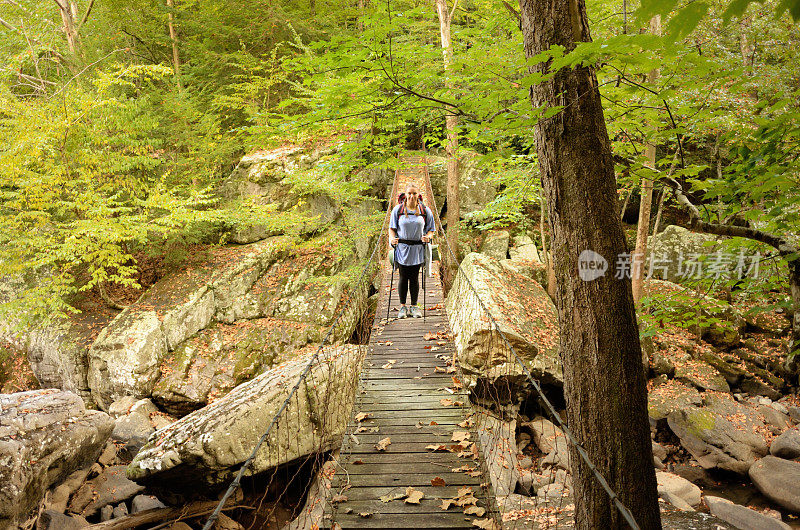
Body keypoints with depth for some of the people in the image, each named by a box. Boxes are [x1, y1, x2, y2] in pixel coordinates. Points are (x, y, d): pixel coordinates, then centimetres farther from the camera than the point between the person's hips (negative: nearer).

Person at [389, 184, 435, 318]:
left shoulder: (425, 211, 1)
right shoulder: (398, 210, 0)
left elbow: (431, 230, 7)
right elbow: (392, 228, 5)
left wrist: (428, 237, -15)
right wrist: (392, 239, -14)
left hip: (417, 249, 0)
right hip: (402, 248, 0)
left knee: (414, 278, 6)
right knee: (403, 278, 5)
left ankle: (414, 307, 18)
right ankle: (402, 307, 16)